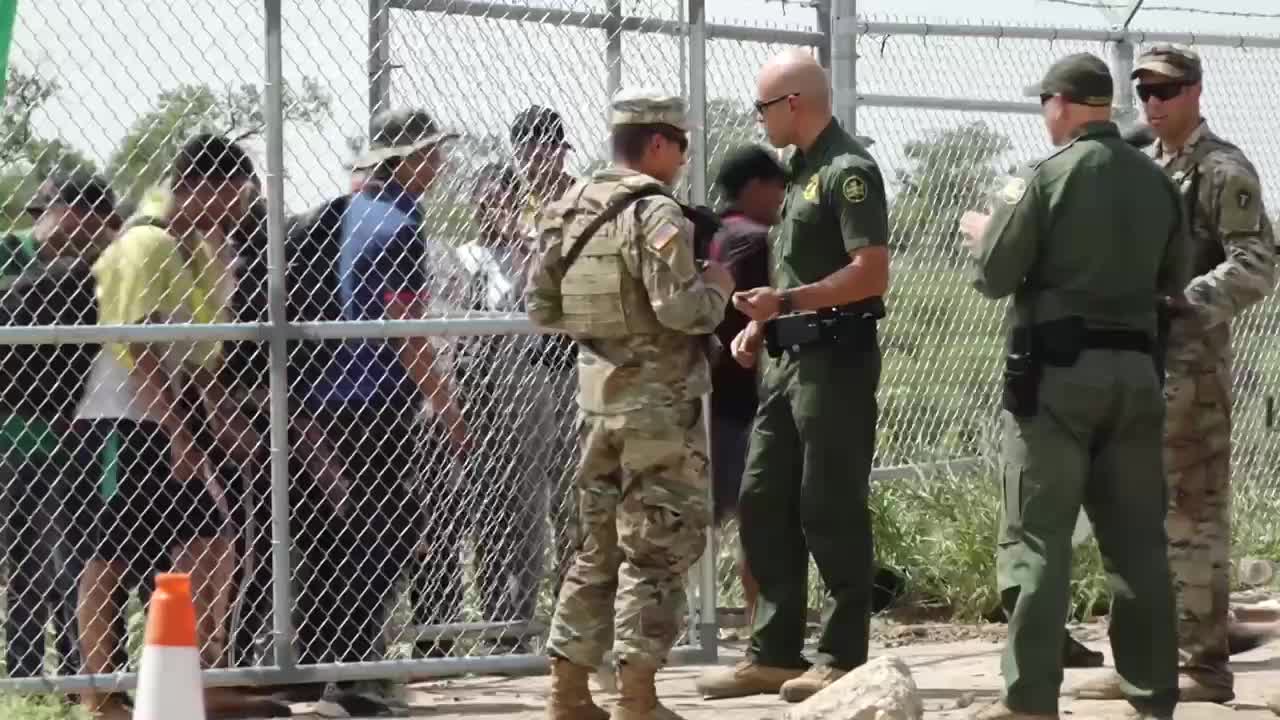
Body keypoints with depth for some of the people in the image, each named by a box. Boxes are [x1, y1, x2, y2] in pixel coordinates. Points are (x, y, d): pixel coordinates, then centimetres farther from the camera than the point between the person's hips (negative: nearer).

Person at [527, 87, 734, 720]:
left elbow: (540, 305, 11)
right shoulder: (656, 214, -15)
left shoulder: (569, 210, 8)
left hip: (597, 395, 7)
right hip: (659, 400, -7)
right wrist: (716, 288, -4)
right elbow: (681, 309, -23)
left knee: (598, 545, 15)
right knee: (658, 548, -2)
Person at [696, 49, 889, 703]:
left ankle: (843, 657, 3)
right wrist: (762, 325, 12)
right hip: (788, 356, 10)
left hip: (835, 358, -10)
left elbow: (871, 274, -21)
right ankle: (774, 654, 15)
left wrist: (785, 301, -25)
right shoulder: (801, 171, 16)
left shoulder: (848, 171, -13)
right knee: (763, 503, 10)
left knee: (832, 512, -4)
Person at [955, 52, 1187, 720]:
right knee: (1138, 538, 10)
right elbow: (1173, 279, 13)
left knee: (1037, 537, -2)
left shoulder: (1047, 176, -10)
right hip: (1134, 369, 5)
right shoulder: (1157, 181, 5)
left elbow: (994, 277, -8)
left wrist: (981, 233, 12)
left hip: (1057, 370, -5)